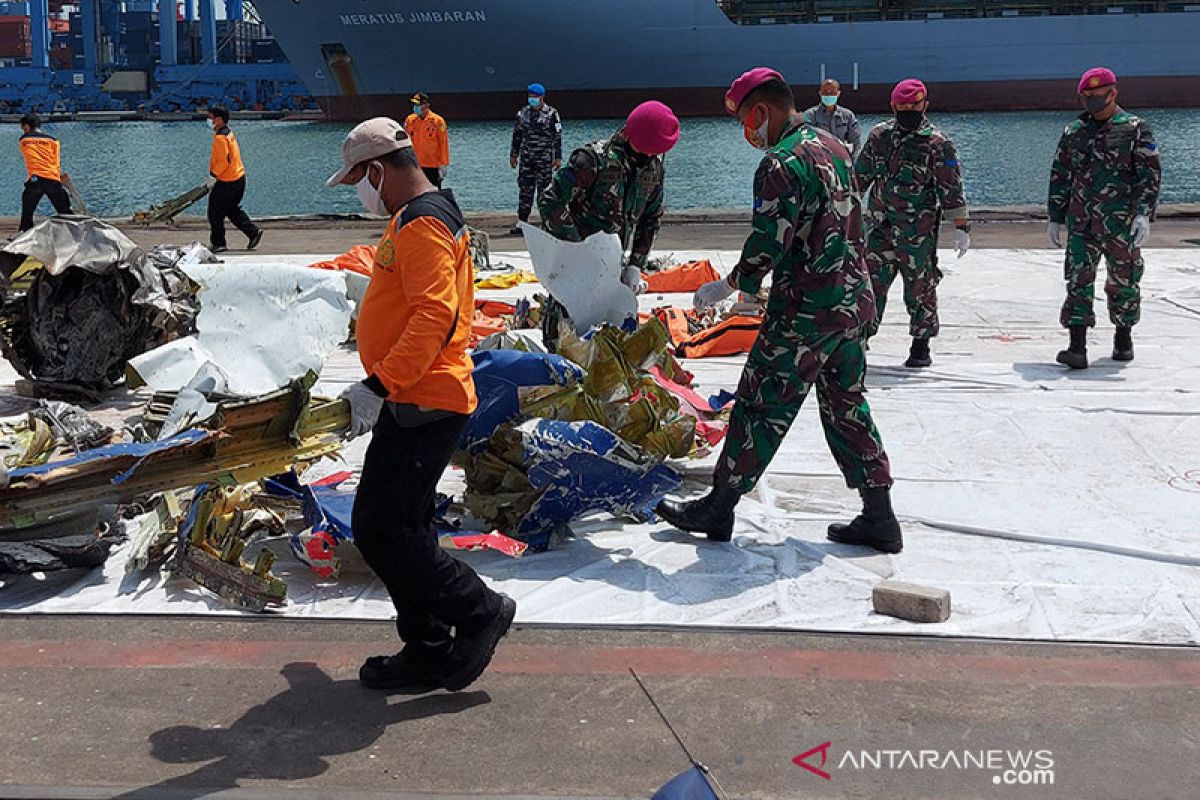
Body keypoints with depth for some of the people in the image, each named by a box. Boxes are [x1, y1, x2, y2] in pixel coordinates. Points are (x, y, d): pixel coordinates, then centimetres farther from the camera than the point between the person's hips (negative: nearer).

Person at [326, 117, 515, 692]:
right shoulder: (422, 217, 20)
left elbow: (434, 315, -27)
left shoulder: (422, 224, -15)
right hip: (420, 403, 11)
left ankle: (478, 611, 3)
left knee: (379, 528, -9)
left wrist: (378, 386, -27)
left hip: (421, 407, -11)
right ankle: (428, 652, 22)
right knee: (401, 529, 14)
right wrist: (384, 387, 25)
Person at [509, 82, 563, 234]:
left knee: (544, 190, -1)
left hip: (545, 159, -4)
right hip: (526, 158, 4)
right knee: (524, 189, 3)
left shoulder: (551, 114, -2)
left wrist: (558, 157, -6)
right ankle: (522, 222, 7)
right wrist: (513, 154, 14)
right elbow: (516, 134, 17)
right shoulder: (523, 112, 11)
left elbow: (557, 137, -2)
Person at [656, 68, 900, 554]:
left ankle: (718, 509, 11)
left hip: (805, 313, -9)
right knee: (846, 406, 14)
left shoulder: (781, 163, -16)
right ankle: (879, 519, 16)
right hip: (854, 302, 9)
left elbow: (768, 243, -20)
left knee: (762, 407, 0)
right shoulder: (834, 147, 13)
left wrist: (729, 286, -5)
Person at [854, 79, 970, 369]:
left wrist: (961, 228, -11)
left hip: (918, 233, -4)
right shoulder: (879, 135, 7)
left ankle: (921, 346, 17)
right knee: (870, 283, 3)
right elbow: (861, 174, 17)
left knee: (919, 287, 5)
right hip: (880, 227, 4)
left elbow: (951, 188, -8)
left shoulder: (937, 143, -7)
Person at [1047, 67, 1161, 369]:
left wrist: (1144, 214, -18)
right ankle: (1077, 349, -11)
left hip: (1121, 223, -2)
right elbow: (1059, 177, 15)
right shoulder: (1073, 132, 9)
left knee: (1123, 282, 9)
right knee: (1078, 282, -8)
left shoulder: (1136, 129, -2)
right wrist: (1055, 218, 11)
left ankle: (1123, 338, 29)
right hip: (1082, 223, 2)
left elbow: (1150, 175, -7)